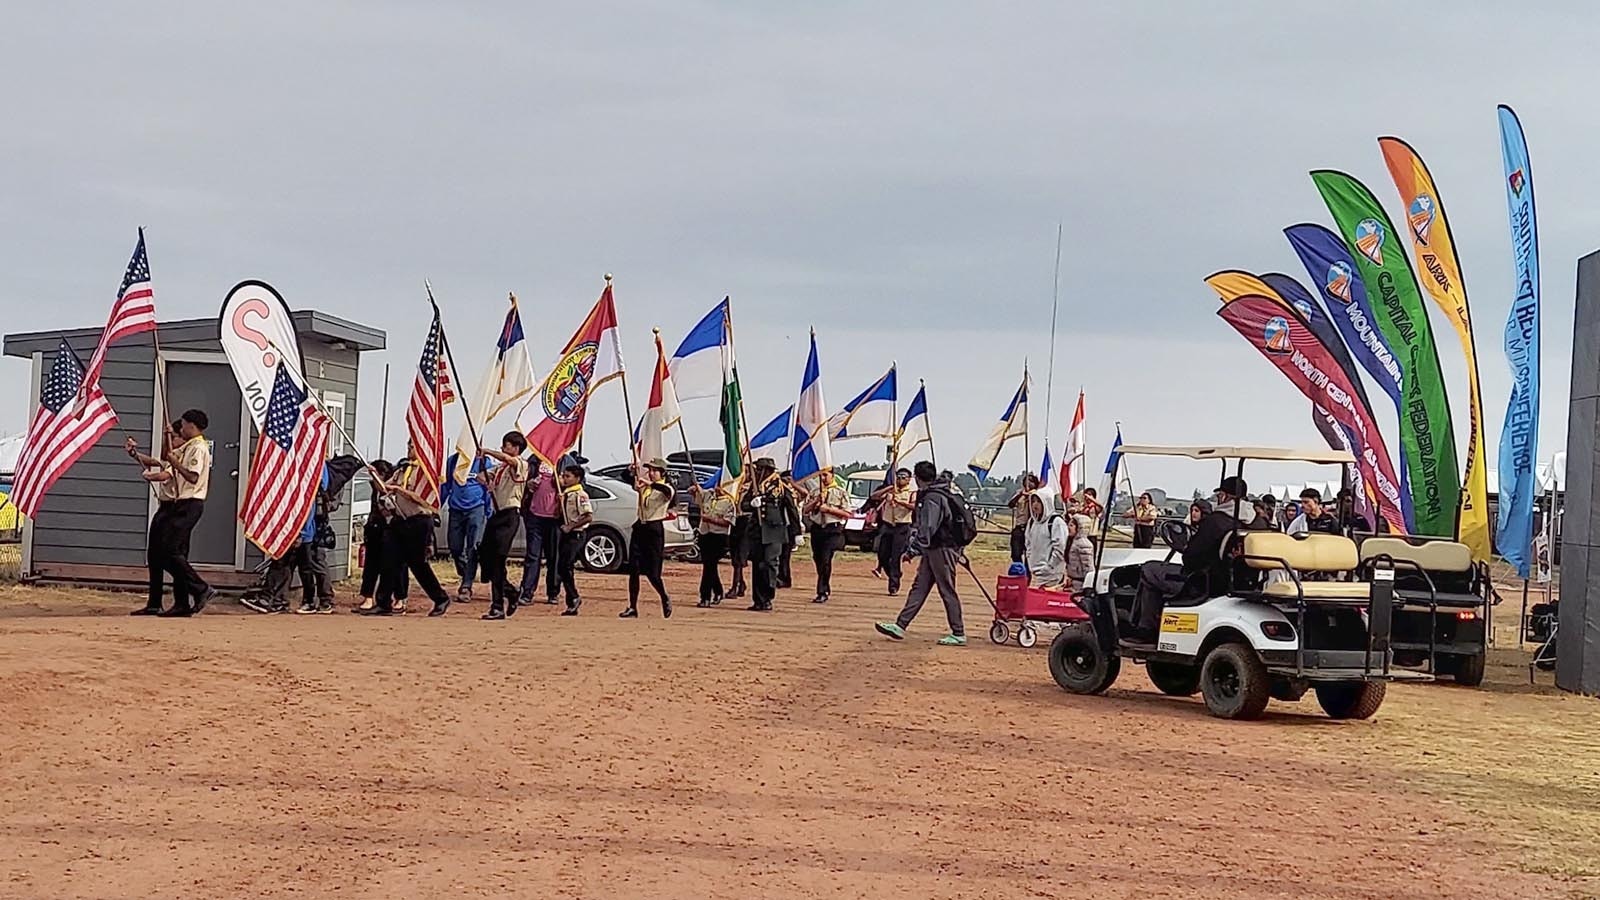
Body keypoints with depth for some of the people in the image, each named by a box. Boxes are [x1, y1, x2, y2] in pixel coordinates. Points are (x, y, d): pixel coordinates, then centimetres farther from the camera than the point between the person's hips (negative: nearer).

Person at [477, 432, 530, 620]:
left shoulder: (521, 465, -5)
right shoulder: (500, 468, 20)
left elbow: (507, 458, -26)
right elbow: (481, 476, 18)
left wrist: (487, 451, -19)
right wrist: (485, 481, -4)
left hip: (510, 515, -8)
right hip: (497, 514, 8)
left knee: (497, 560, -13)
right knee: (484, 557, 6)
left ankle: (498, 607, -10)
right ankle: (510, 590, 25)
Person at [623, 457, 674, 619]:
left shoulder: (665, 489, -7)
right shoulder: (643, 486, 11)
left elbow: (667, 491, -30)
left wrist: (649, 483, -40)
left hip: (655, 530, -5)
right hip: (640, 528, 6)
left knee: (652, 574, -3)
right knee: (633, 571, 0)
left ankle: (665, 599, 23)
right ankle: (632, 608, 3)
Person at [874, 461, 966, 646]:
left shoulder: (933, 498, -16)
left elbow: (928, 529, -22)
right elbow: (922, 525, 22)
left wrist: (914, 549, -18)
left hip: (941, 549, -10)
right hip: (932, 550, 10)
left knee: (947, 591, -5)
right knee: (919, 587, 8)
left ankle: (958, 634, -1)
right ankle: (900, 626, 8)